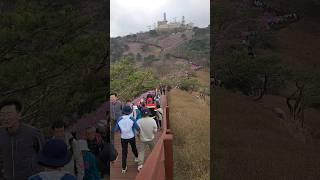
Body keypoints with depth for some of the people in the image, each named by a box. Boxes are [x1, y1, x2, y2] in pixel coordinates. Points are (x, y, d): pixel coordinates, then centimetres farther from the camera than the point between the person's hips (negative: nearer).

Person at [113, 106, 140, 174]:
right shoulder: (132, 119, -19)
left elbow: (115, 130, -8)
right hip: (131, 137, 0)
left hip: (123, 138, 0)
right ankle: (136, 157, 52)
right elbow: (137, 128, -15)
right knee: (134, 148, 27)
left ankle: (124, 168, 10)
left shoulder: (119, 119, -14)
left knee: (124, 152, 9)